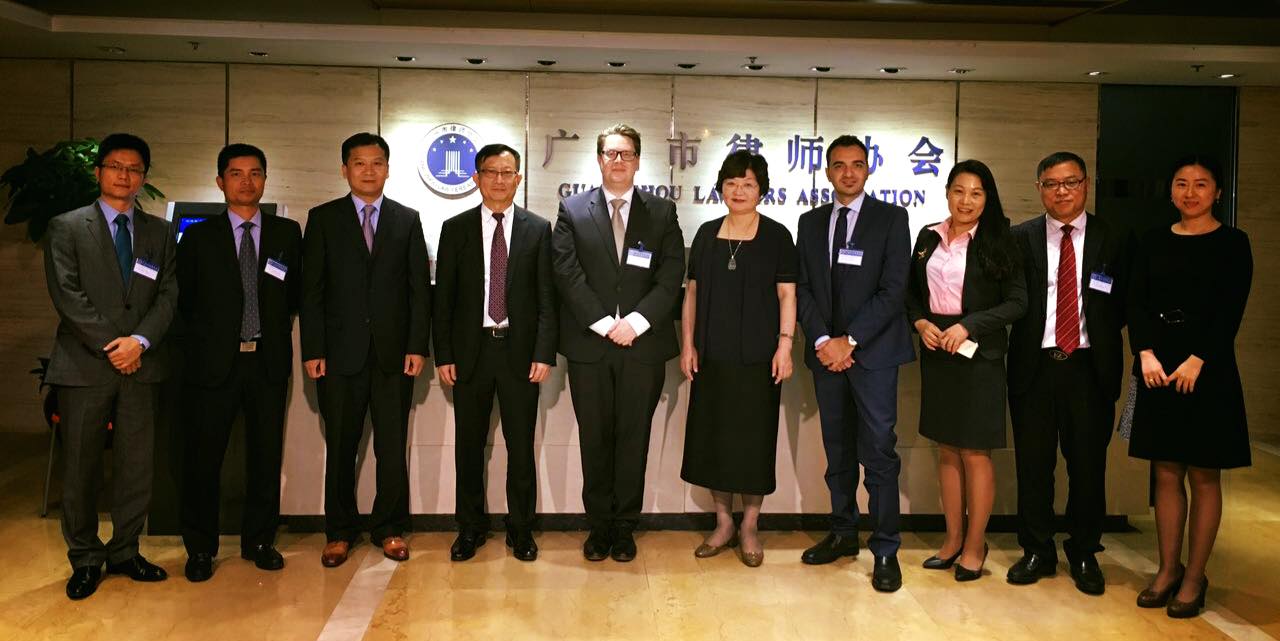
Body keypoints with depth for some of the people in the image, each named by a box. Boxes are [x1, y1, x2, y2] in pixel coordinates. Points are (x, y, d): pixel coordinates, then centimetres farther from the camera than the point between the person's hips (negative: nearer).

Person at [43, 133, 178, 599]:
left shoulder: (159, 232, 13)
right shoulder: (66, 228, 3)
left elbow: (168, 295, 5)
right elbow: (67, 295, -6)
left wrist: (140, 341, -11)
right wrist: (111, 345, -12)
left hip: (141, 365, 3)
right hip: (84, 366, -3)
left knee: (136, 466, 6)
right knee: (81, 469, 4)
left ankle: (125, 552, 19)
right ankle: (85, 559, 17)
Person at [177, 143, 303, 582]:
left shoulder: (287, 233, 7)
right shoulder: (198, 237, 5)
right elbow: (183, 300, 8)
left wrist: (275, 326, 4)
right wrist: (202, 341, 4)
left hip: (269, 362, 1)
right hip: (215, 362, -1)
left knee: (266, 456, 7)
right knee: (203, 458, 3)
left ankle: (259, 541, 21)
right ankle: (200, 549, 16)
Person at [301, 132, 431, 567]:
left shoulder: (407, 220, 9)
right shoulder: (323, 219, 6)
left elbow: (419, 288, 5)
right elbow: (311, 290, 2)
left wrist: (418, 347, -3)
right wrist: (312, 351, -5)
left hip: (394, 352, 1)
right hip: (340, 353, 0)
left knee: (392, 449, 5)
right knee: (340, 448, 6)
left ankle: (389, 529, 19)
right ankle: (339, 533, 20)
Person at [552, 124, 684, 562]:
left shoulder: (662, 212, 8)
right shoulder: (572, 210, 6)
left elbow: (672, 274, 0)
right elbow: (567, 273, -3)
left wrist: (636, 322, -12)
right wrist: (605, 324, -11)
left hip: (644, 344, 0)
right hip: (588, 345, 0)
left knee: (634, 439, 6)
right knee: (595, 439, 7)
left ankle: (625, 527, 17)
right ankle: (599, 526, 19)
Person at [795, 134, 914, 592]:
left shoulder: (891, 219, 0)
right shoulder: (811, 222, 13)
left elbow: (893, 290, -8)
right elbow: (802, 288, 7)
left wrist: (850, 341, -13)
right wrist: (822, 340, -7)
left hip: (873, 351, -4)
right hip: (826, 351, 4)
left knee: (878, 452, -5)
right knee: (837, 451, 12)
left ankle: (886, 550, 3)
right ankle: (843, 534, 24)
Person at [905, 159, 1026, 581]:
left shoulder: (998, 243, -4)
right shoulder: (928, 238, 8)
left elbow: (1018, 302, -7)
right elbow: (912, 292, 14)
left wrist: (968, 326, -16)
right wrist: (921, 322, -5)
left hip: (978, 355, -4)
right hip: (935, 353, 4)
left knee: (975, 452, 1)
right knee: (947, 450, 11)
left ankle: (975, 545, 14)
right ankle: (953, 539, 21)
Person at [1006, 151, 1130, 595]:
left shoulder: (1113, 240, 6)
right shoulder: (1020, 238, 5)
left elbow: (1124, 304, 6)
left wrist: (1102, 339, -5)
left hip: (1089, 368, 0)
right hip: (1034, 366, 0)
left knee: (1088, 466, 7)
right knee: (1033, 464, 7)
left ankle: (1084, 554, 23)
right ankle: (1037, 552, 22)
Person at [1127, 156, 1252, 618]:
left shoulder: (1232, 243, -1)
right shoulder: (1153, 243, 9)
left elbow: (1231, 312, -8)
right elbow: (1136, 303, 3)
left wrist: (1197, 362, -18)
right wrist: (1146, 354, -11)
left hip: (1207, 368, -3)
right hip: (1158, 368, 3)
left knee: (1204, 476, 3)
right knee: (1166, 473, 8)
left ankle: (1195, 577, 13)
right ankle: (1168, 569, 18)